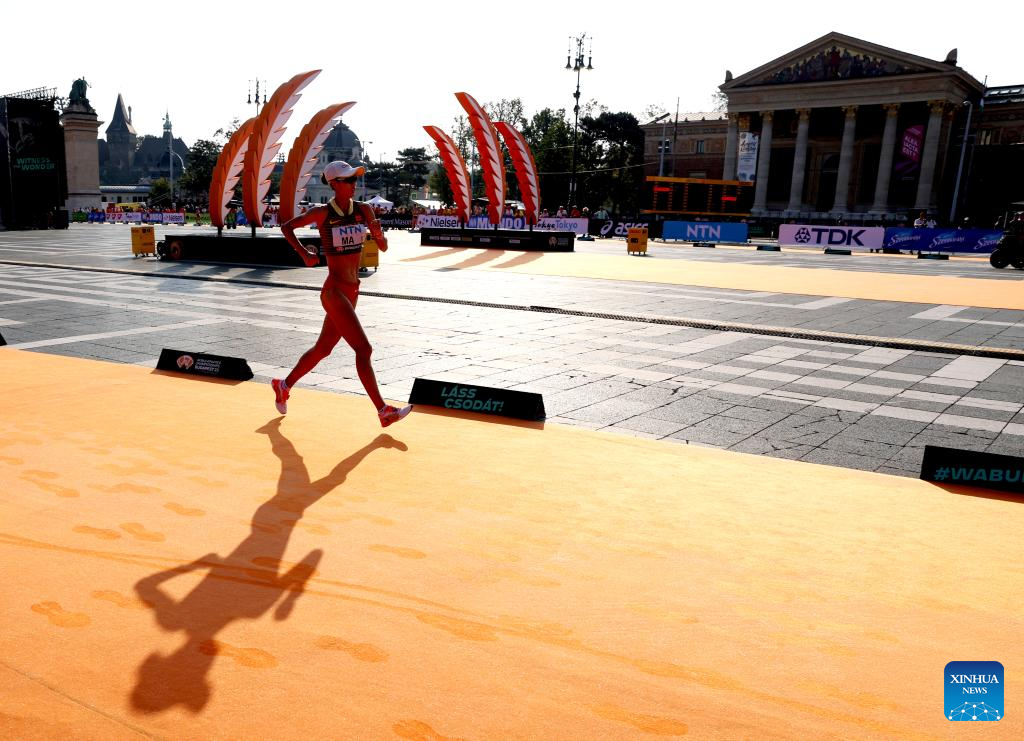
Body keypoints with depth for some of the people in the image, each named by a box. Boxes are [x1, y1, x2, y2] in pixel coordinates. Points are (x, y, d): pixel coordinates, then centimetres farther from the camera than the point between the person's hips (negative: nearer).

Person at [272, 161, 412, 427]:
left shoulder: (364, 210, 3)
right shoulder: (322, 213, -9)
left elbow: (384, 248, 4)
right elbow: (286, 227, 6)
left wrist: (378, 233, -17)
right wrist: (303, 253, -7)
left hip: (351, 291, 7)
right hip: (334, 291, -7)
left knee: (323, 348, 19)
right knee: (363, 349, -11)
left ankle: (284, 385, 39)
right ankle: (383, 411, -5)